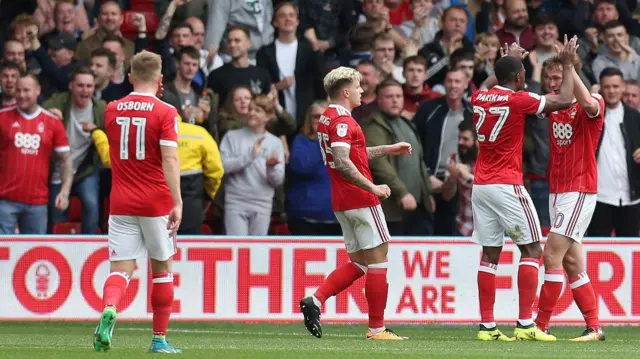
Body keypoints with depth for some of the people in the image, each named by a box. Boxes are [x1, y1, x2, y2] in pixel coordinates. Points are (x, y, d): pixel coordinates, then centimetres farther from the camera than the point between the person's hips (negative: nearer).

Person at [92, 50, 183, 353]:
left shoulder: (112, 110, 5)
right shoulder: (164, 112, -8)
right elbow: (170, 159, -17)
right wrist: (177, 203, -19)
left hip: (121, 203, 2)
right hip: (156, 203, -2)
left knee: (120, 269, -1)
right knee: (162, 269, 13)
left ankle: (108, 311, -32)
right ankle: (159, 339, 15)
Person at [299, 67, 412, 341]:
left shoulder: (327, 119, 15)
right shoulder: (342, 121, -16)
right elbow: (342, 162, -26)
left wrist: (388, 150, 26)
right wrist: (372, 187, -25)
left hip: (341, 202, 10)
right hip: (361, 201, -9)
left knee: (359, 262, 12)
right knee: (378, 259, -1)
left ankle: (315, 300, -4)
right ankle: (376, 328, 0)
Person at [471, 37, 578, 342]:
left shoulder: (479, 98, 9)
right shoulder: (517, 99, -11)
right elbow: (564, 100, -7)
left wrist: (510, 60, 43)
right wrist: (567, 65, 5)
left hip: (480, 186, 7)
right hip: (507, 186, -7)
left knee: (490, 254, 7)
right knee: (531, 249, 0)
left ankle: (487, 326, 3)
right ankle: (525, 324, -9)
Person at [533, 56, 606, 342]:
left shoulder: (593, 103, -9)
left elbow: (589, 104, -32)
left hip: (579, 191, -7)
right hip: (557, 190, 7)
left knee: (552, 255, -12)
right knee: (571, 262, 6)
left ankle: (541, 326, -9)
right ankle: (594, 327, 10)